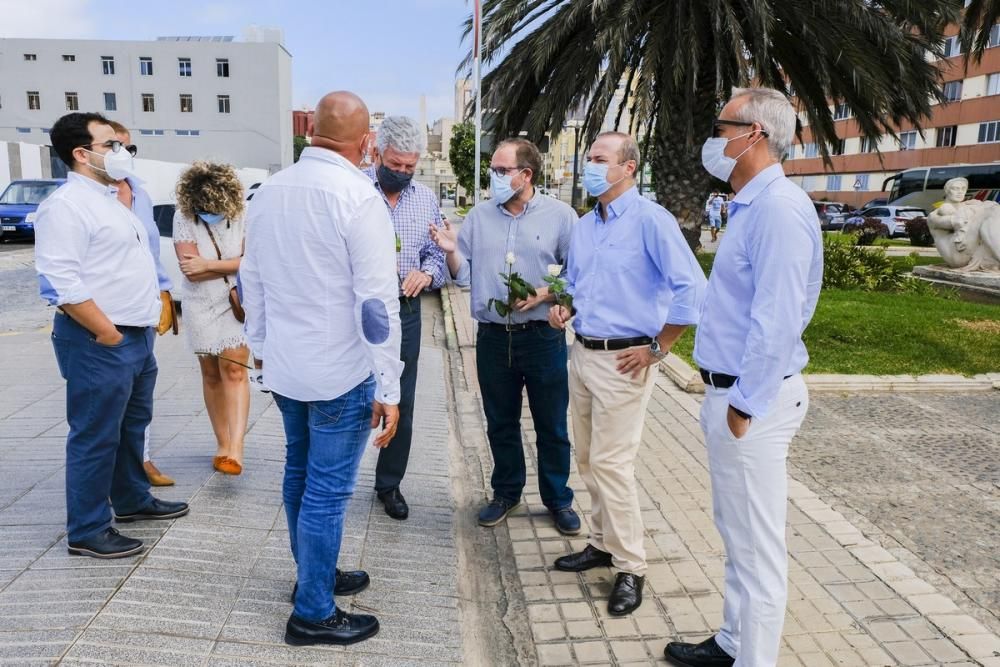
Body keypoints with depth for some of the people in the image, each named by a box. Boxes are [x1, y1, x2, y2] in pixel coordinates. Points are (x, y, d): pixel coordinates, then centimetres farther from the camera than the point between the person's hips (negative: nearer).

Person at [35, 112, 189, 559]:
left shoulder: (110, 199, 16)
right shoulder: (67, 205, -15)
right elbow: (62, 283, -23)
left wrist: (150, 311, 16)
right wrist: (109, 334, -20)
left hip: (138, 336, 10)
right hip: (99, 343, -10)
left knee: (132, 426, 21)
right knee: (96, 437, 0)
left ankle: (132, 500, 37)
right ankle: (87, 531, 13)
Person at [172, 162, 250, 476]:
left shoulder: (240, 213, -11)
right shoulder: (184, 217, -9)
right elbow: (191, 272, -14)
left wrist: (209, 264, -18)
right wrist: (236, 264, -12)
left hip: (237, 303, -2)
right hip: (201, 306, 2)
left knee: (234, 369, -11)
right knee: (211, 374, 9)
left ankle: (236, 448, -14)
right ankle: (222, 443, 20)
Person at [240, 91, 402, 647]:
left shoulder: (269, 191, 5)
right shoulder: (358, 197, -16)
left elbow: (251, 278, 12)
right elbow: (377, 302, -19)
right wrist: (388, 388, -15)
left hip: (284, 365, 7)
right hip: (341, 372, -7)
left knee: (300, 475, 20)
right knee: (328, 491, 3)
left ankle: (316, 575, 39)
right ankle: (314, 615, 17)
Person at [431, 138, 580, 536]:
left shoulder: (559, 215, -2)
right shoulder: (479, 216, 7)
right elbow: (464, 274, 7)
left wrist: (546, 294, -17)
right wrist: (451, 251, -12)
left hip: (543, 336, -3)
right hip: (493, 336, 3)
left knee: (551, 425, 9)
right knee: (500, 423, 15)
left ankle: (558, 498, 26)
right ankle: (506, 492, 34)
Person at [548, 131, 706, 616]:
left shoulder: (650, 220, -14)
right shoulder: (584, 226, 11)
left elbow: (692, 288, -19)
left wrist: (657, 349, -15)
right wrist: (563, 307, 3)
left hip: (624, 361, -8)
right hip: (582, 354, 8)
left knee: (611, 463, -6)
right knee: (588, 458, 15)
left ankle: (630, 568, 10)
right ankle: (603, 543, 31)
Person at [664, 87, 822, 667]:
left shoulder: (779, 208, -18)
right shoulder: (751, 205, 13)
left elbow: (776, 320, -24)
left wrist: (744, 405, -20)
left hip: (751, 399, -10)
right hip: (730, 389, 10)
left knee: (756, 544, 3)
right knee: (738, 533, 20)